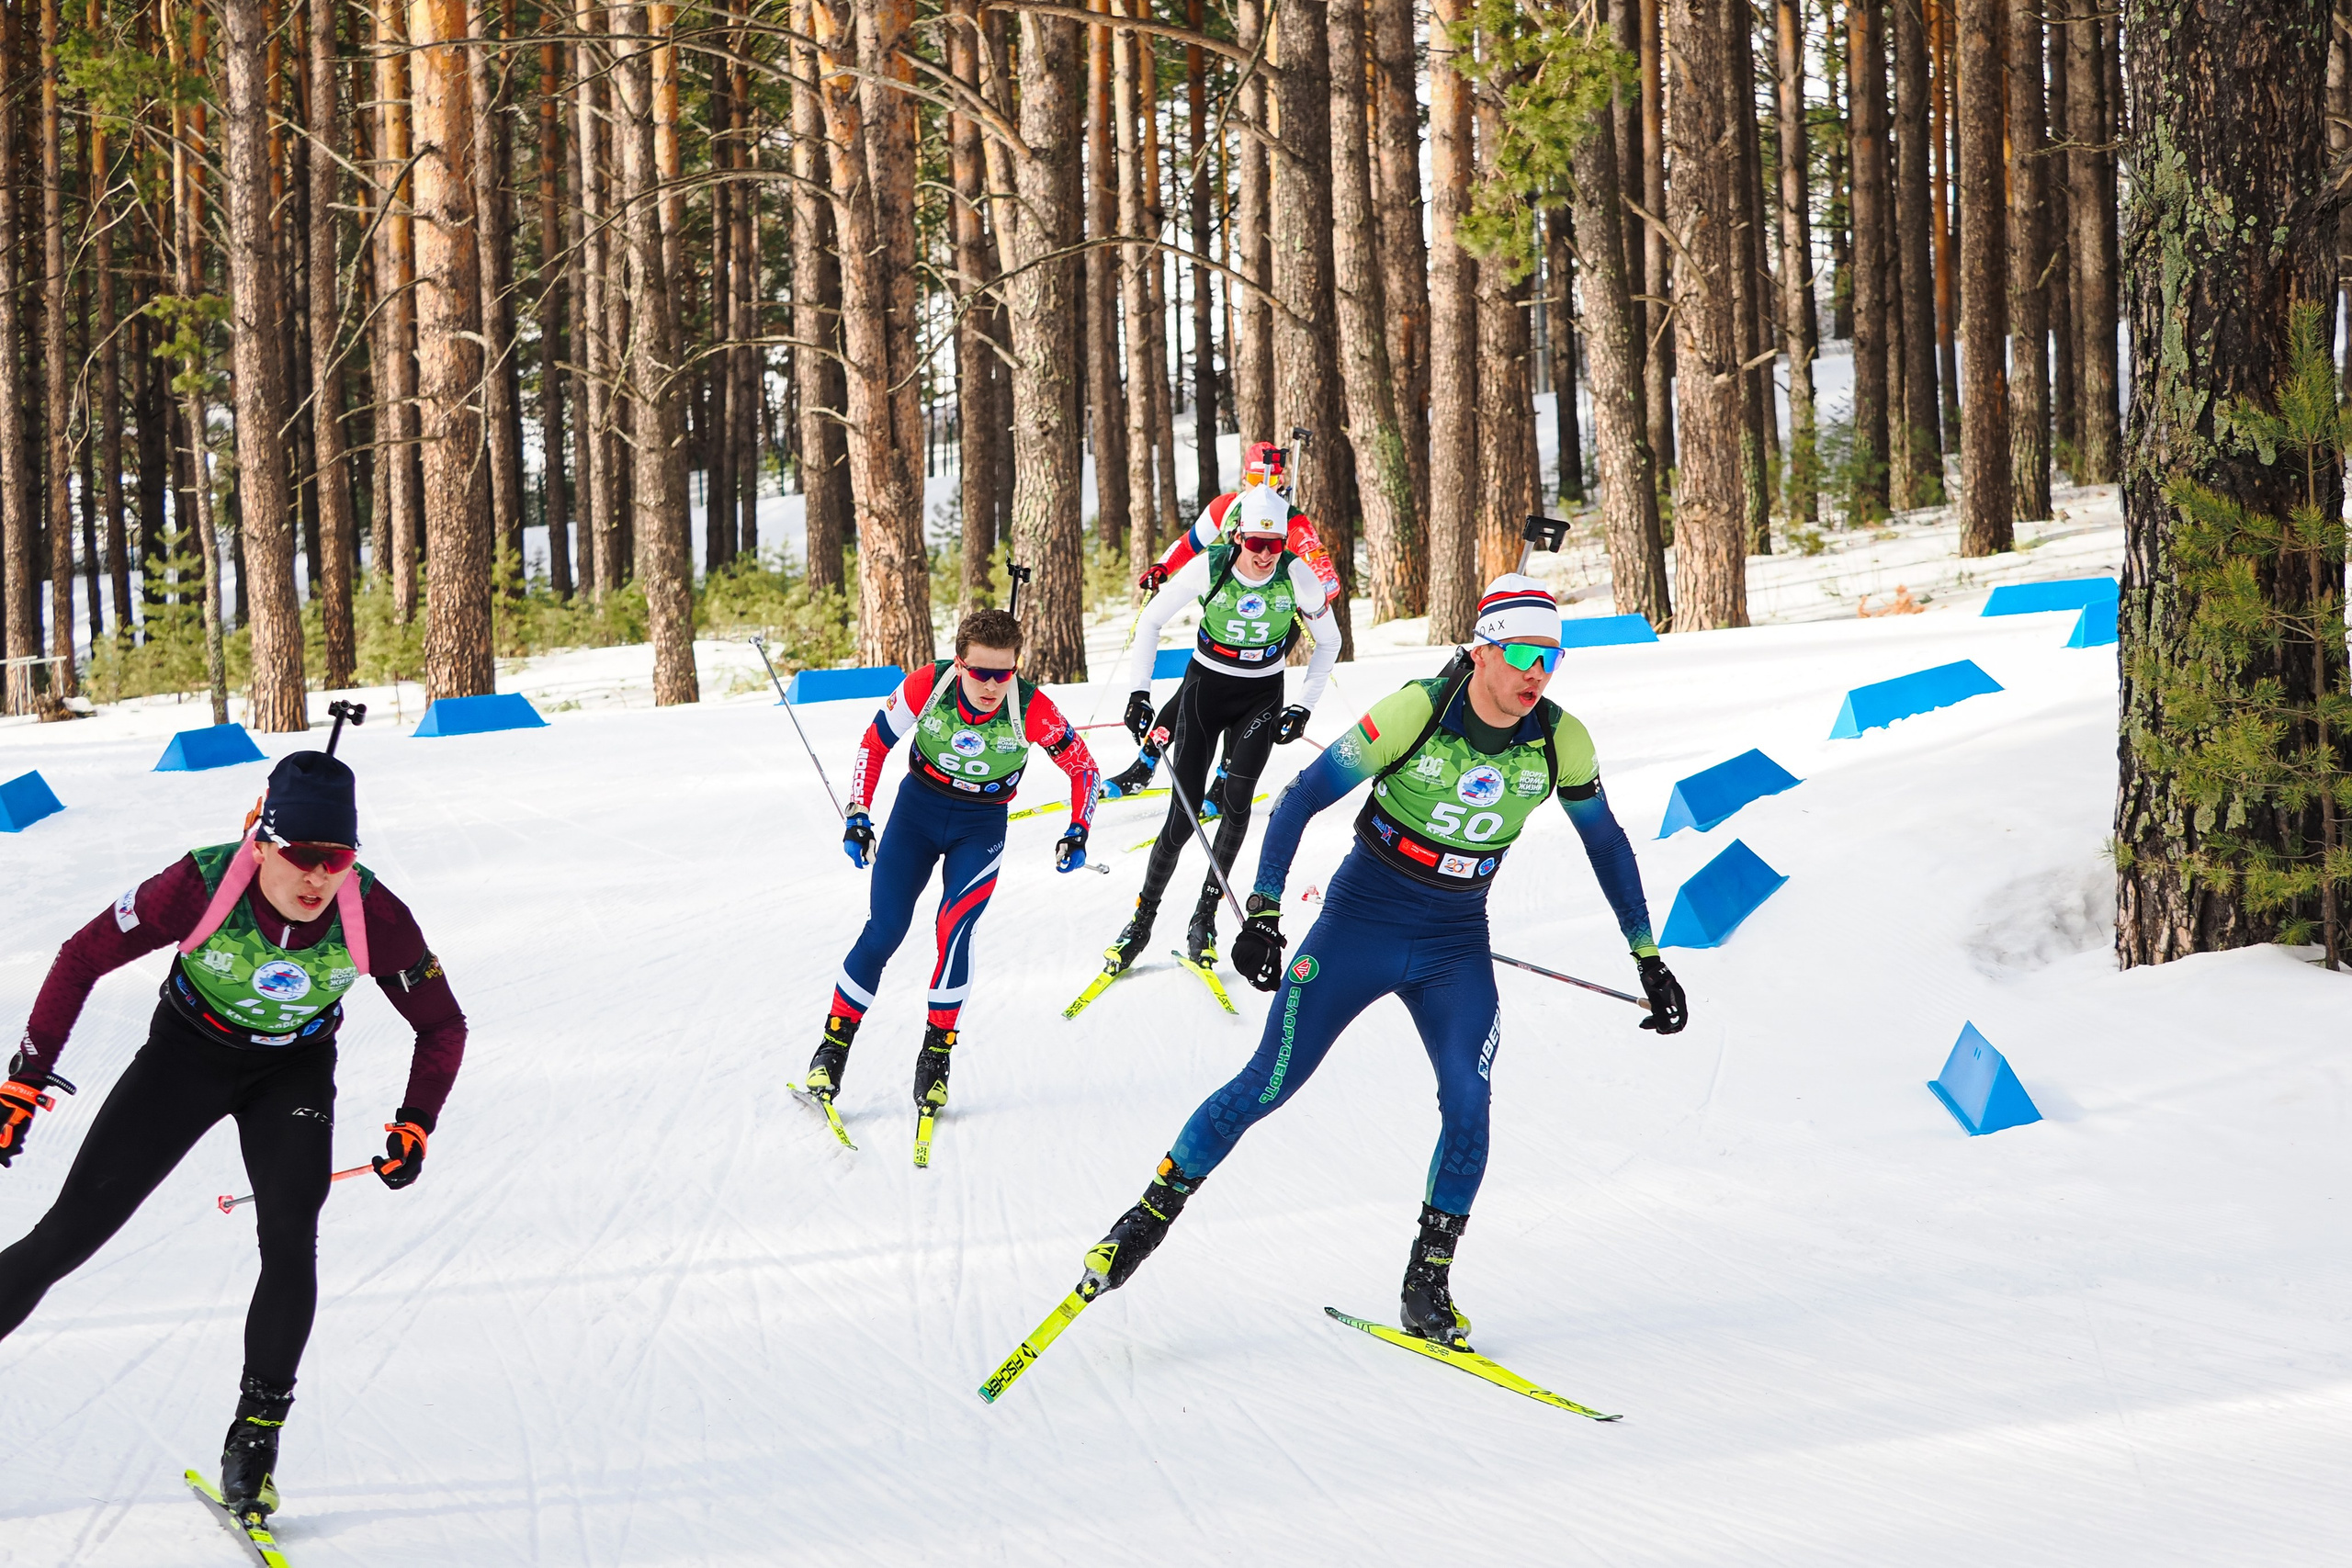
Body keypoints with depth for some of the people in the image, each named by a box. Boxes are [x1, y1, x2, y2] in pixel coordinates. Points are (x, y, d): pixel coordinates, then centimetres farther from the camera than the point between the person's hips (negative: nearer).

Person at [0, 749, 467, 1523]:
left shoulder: (374, 916, -27)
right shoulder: (201, 886, -32)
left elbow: (442, 1025, -9)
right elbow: (84, 958, -17)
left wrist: (414, 1128, -18)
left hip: (295, 1073, 1)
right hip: (188, 1052, -1)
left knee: (289, 1243, -18)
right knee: (71, 1233, -7)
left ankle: (254, 1441, -5)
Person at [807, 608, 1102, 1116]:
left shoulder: (1032, 710, -25)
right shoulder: (926, 686, -23)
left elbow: (1083, 766, -8)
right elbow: (875, 743, -6)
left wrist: (1078, 833, -15)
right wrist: (858, 815, -8)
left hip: (981, 825, -1)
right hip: (918, 807, 1)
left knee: (955, 927, -22)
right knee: (883, 932, -6)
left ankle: (937, 1048, -9)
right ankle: (835, 1043, 9)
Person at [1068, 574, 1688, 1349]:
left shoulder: (1562, 742, -9)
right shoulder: (1415, 713, -21)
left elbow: (1607, 843, 7)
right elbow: (1301, 798, -14)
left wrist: (1648, 960, 10)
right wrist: (1262, 914, -19)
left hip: (1456, 947, 3)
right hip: (1361, 924, -3)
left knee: (1468, 1104, -14)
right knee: (1268, 1086, -4)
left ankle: (1428, 1285, 2)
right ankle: (1149, 1218, 12)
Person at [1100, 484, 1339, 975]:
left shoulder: (1298, 577, -18)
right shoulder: (1207, 568, -20)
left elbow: (1329, 642, -1)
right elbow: (1151, 621, -6)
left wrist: (1303, 708, -6)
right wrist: (1139, 693, -11)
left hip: (1262, 696, 1)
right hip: (1205, 688, -1)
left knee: (1237, 798, -19)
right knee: (1183, 815, -6)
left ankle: (1205, 917, -8)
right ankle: (1143, 918, 10)